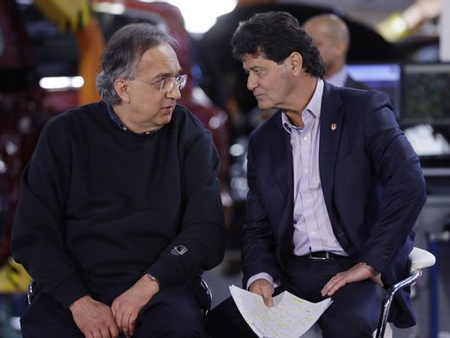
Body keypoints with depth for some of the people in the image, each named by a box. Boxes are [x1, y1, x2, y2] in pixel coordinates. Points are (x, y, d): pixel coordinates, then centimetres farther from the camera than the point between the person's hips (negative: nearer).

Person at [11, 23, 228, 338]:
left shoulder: (189, 135, 7)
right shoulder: (65, 135, 6)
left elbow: (207, 230, 1)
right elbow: (33, 234, 1)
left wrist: (148, 285, -14)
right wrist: (78, 300, -14)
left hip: (162, 285, 0)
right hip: (74, 285, 0)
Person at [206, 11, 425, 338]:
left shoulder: (364, 110, -2)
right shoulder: (263, 141, 16)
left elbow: (409, 185, -14)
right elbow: (258, 228, 16)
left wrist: (371, 264, -18)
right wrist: (260, 275, -6)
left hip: (357, 272, -5)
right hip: (292, 274, 5)